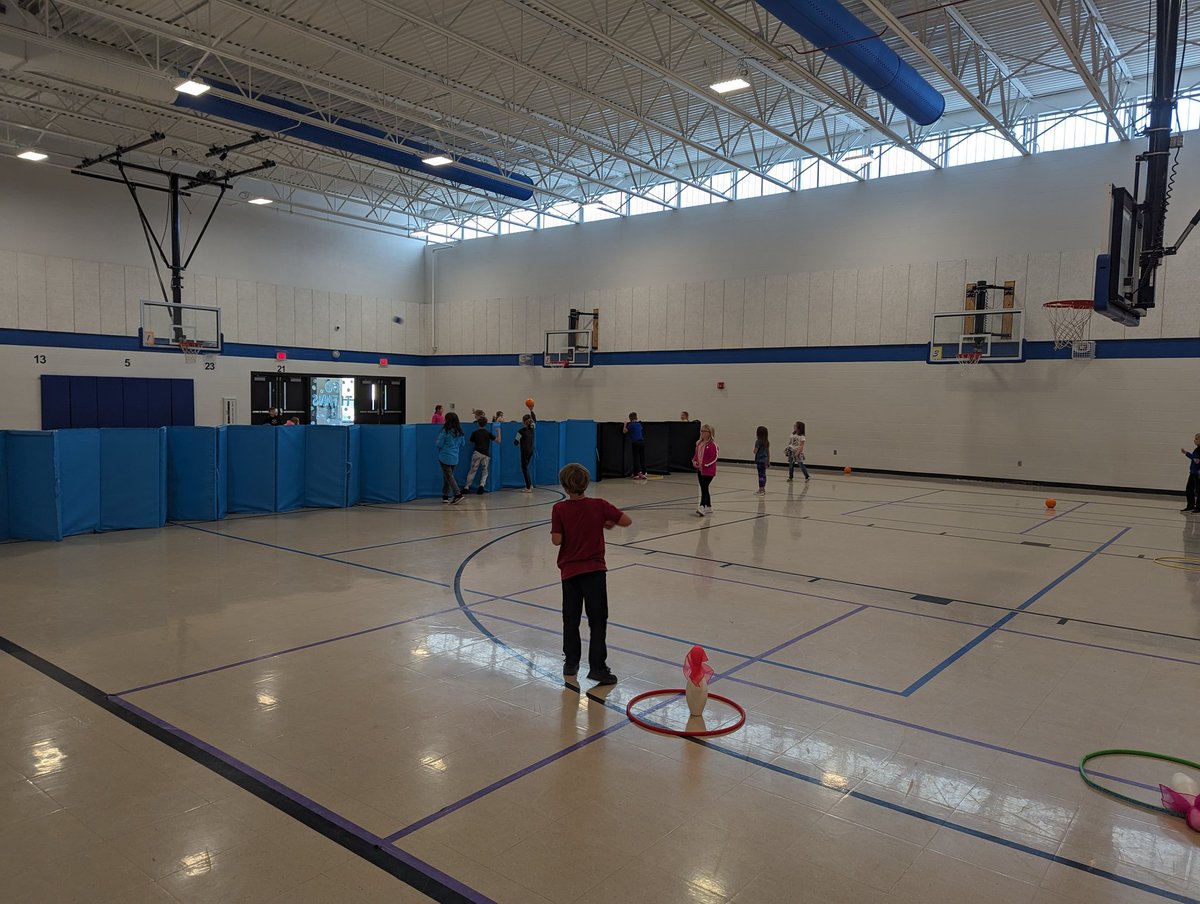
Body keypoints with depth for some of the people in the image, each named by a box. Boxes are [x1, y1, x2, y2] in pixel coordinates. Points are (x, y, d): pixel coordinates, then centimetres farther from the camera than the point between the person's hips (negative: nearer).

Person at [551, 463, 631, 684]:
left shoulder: (559, 509, -10)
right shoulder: (600, 506, -8)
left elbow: (556, 540, -13)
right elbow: (626, 521, -5)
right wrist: (608, 523, 12)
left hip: (569, 571, 1)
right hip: (595, 570, -1)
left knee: (571, 619, 15)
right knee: (598, 620, 4)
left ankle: (571, 663, 24)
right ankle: (597, 667, 0)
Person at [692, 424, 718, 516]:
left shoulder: (712, 444, -13)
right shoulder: (699, 443, 11)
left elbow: (714, 458, -15)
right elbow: (696, 454, 19)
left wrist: (704, 464, -18)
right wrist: (694, 461, -1)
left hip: (708, 470, -8)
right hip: (700, 470, 8)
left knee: (704, 488, -15)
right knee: (704, 488, 13)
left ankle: (702, 507, -21)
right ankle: (708, 507, 24)